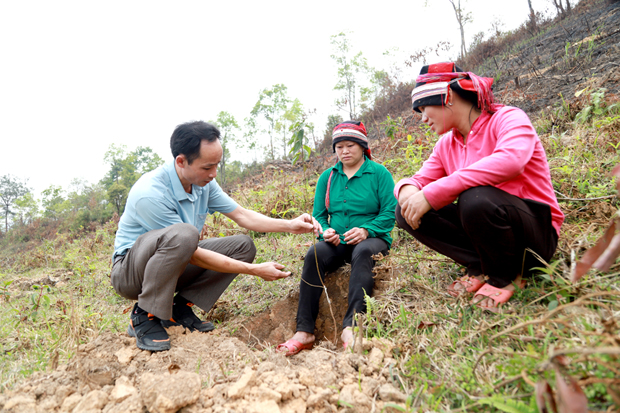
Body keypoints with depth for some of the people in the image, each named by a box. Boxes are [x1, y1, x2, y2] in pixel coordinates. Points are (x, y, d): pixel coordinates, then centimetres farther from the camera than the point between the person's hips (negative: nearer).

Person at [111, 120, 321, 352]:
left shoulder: (204, 182, -6)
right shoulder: (150, 194, -30)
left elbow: (242, 215, 0)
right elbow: (195, 256, -28)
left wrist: (290, 225, -13)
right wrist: (255, 270, -25)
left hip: (175, 264, 8)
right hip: (130, 270, -7)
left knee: (243, 246, -6)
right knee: (183, 234, -38)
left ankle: (180, 307, -4)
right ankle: (144, 317, -19)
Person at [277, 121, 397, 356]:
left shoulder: (379, 173, 2)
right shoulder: (327, 177, 13)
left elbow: (390, 213, -5)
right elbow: (318, 215, 12)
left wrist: (366, 230, -21)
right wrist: (325, 231, -10)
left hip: (372, 238, -2)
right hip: (337, 242, 3)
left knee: (363, 252, -37)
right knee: (314, 254, -28)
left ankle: (351, 326, -45)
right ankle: (304, 331, -32)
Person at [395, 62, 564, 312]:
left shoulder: (508, 118, -12)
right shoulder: (446, 144, 8)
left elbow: (509, 161, -34)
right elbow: (420, 180, 3)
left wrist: (431, 194, -38)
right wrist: (407, 189, -24)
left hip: (537, 232, -5)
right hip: (486, 223, 6)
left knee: (475, 199, -37)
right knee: (407, 212, -9)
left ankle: (505, 276, -8)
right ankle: (480, 268, -2)